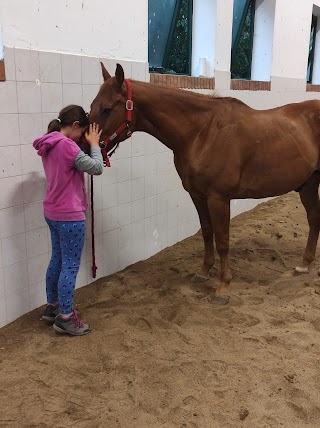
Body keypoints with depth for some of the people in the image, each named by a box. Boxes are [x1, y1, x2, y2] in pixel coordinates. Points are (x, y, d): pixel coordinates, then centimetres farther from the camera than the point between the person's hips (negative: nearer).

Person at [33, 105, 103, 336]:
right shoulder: (66, 145, -21)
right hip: (69, 216, -10)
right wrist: (94, 144, -4)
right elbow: (96, 168, -17)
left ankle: (52, 306, 31)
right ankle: (65, 317, 9)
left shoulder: (49, 145, 9)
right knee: (71, 266, 0)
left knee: (57, 260, 19)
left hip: (53, 213, 10)